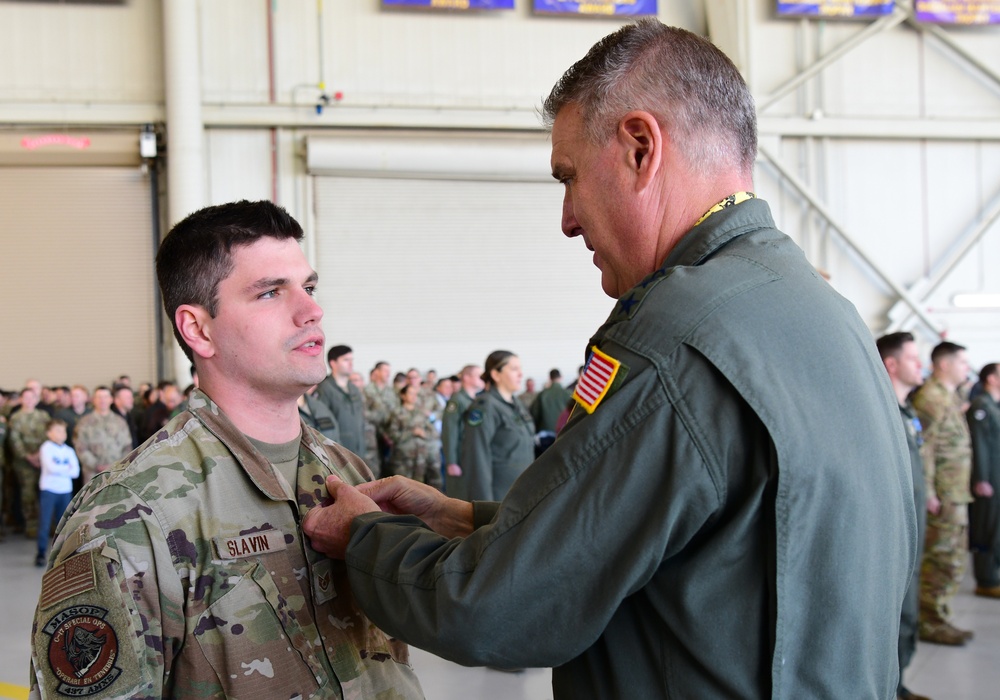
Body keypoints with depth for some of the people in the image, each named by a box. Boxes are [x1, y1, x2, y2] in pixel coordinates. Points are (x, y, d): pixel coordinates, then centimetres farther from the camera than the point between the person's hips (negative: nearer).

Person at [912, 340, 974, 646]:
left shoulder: (951, 397, 18)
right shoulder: (930, 397, -14)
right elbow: (923, 447, -20)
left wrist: (963, 491, 20)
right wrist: (929, 493, -23)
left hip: (956, 495, 10)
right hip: (942, 495, -10)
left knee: (954, 560, 14)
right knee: (941, 560, -7)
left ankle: (939, 618, 21)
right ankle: (931, 623, -1)